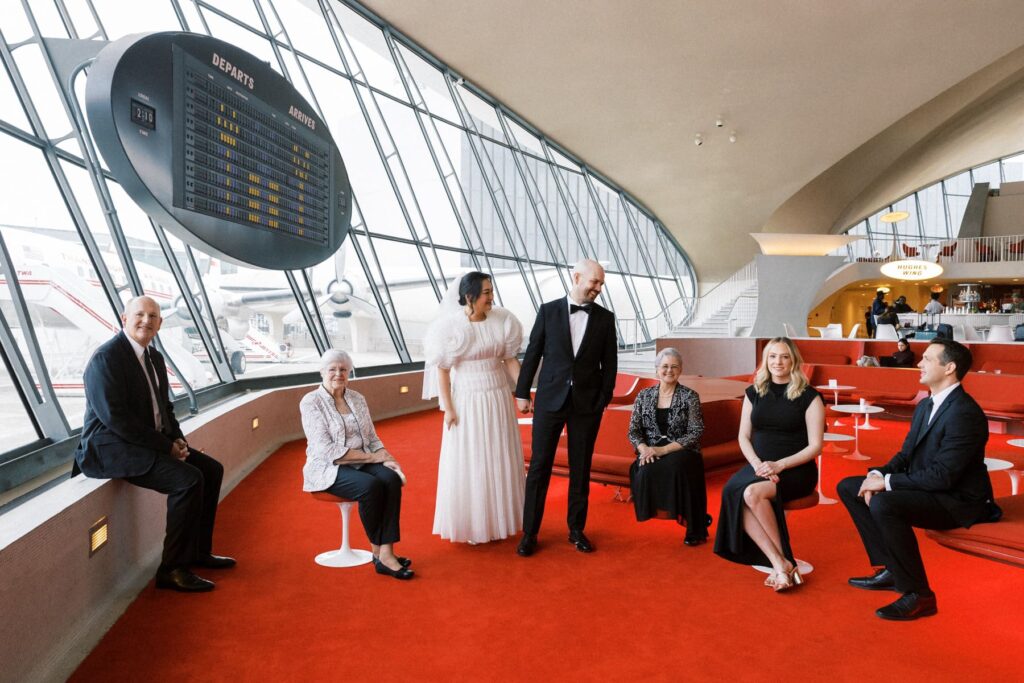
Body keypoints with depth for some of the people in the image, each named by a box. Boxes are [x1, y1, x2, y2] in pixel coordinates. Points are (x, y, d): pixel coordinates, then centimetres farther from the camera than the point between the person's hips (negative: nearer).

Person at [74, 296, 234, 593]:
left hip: (154, 443, 10)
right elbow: (114, 417, -22)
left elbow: (164, 406, 19)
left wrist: (177, 439, 0)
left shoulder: (155, 358, 13)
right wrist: (166, 445, -21)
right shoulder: (106, 358, -15)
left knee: (211, 469, 5)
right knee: (188, 479, -25)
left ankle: (198, 550, 16)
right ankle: (172, 569, -15)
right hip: (112, 448, -9)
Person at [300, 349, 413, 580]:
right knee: (371, 486, -32)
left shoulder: (357, 399, 10)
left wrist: (387, 459, -10)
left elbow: (372, 438, 12)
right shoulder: (310, 402, -8)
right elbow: (326, 450, -17)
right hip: (329, 468, -5)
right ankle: (377, 552, -13)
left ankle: (386, 553, -25)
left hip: (361, 464, 5)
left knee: (391, 479, -26)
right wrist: (372, 457, -17)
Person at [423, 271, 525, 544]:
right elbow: (442, 370, -9)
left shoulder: (502, 320, -4)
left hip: (498, 398, 4)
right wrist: (448, 409, -11)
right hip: (467, 400, -3)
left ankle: (498, 519, 30)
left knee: (500, 459, 13)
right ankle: (471, 524, 23)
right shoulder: (449, 325, -13)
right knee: (467, 462, 6)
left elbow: (510, 360, 3)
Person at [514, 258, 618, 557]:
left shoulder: (605, 318, 2)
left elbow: (609, 363, 5)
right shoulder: (548, 311, -1)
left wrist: (604, 398, 0)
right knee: (539, 467, 3)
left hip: (587, 403, 1)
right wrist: (522, 392, 2)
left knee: (581, 469, 10)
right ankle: (529, 533, 13)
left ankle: (576, 529, 24)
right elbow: (532, 353, 2)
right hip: (550, 400, -1)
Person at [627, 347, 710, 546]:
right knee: (645, 472, -33)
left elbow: (695, 433, -5)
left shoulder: (690, 397, 3)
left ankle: (695, 526, -16)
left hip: (681, 453, -1)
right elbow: (633, 431, 8)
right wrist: (644, 449, -15)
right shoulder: (644, 396, 10)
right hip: (651, 454, 2)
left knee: (675, 466, -36)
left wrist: (663, 450, -16)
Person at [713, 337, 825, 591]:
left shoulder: (808, 396, -1)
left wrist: (780, 465, -18)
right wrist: (757, 464, -9)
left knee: (753, 493, -33)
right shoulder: (754, 393, 11)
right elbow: (744, 437, 10)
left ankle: (781, 563, -16)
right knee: (734, 495, -29)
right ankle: (781, 563, -27)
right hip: (759, 467, 4)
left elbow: (815, 446, -5)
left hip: (795, 469, -4)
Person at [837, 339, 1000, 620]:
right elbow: (906, 454, 12)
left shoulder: (964, 413, -22)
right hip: (925, 489, 10)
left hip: (957, 501, -10)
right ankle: (890, 570, 8)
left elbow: (942, 476, -27)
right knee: (849, 487, 6)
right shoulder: (925, 406, 9)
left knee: (883, 504, -34)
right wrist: (878, 475, -7)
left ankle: (918, 594, -19)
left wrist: (886, 482, -22)